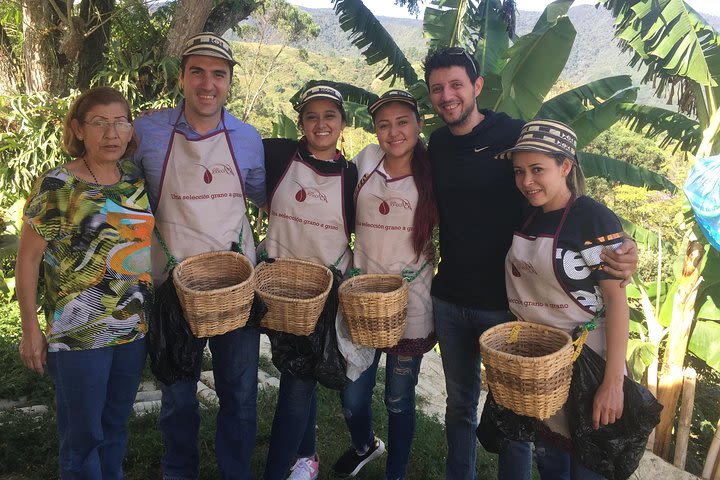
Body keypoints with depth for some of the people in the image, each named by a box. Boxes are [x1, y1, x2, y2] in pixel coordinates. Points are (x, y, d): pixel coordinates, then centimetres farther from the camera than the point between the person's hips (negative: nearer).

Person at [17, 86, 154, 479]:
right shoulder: (57, 185, -11)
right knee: (82, 435, 8)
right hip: (79, 333, -5)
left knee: (116, 426, 19)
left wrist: (152, 307, 11)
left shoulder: (136, 181, 3)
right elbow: (28, 258, -8)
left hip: (134, 328, 5)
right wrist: (31, 328, -8)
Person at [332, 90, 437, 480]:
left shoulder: (432, 176, -4)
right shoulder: (366, 160, 2)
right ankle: (364, 445, 43)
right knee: (352, 397, 9)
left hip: (411, 304, -2)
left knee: (399, 401, 9)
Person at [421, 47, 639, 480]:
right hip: (450, 300, 5)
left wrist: (620, 249, -26)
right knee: (460, 403, 20)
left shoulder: (516, 135, -12)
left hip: (507, 302, -4)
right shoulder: (437, 145, 2)